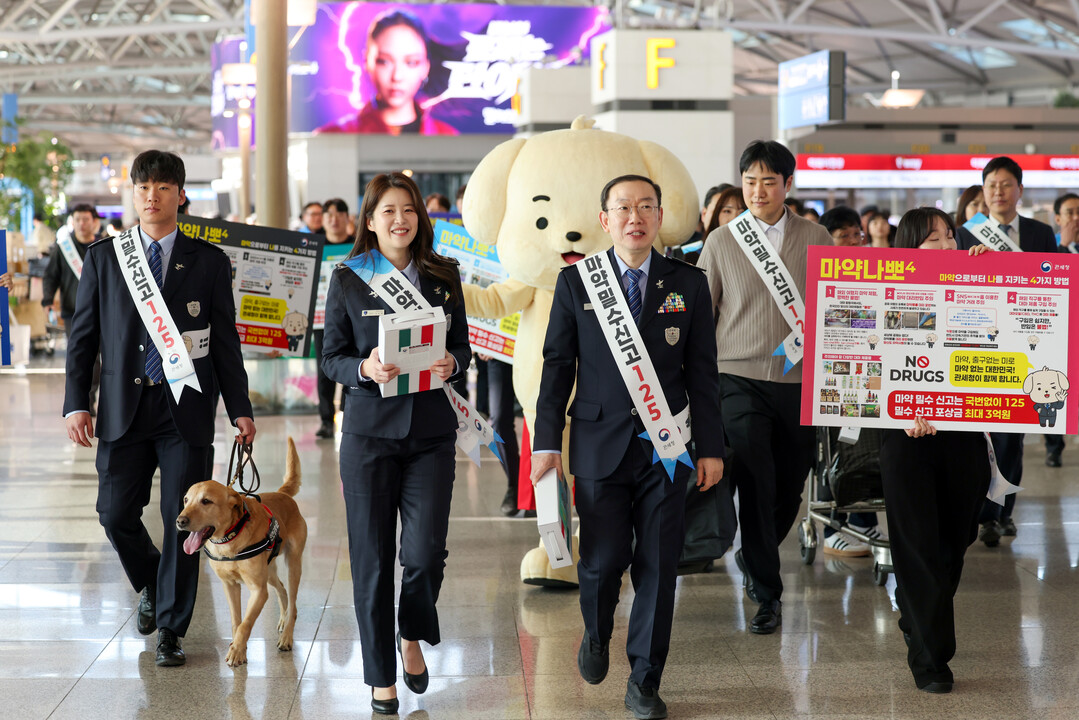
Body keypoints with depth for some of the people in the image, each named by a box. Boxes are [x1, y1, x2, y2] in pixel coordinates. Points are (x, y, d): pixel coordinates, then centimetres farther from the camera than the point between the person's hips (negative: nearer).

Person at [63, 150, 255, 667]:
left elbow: (225, 341, 6)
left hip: (186, 410, -1)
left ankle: (170, 629, 12)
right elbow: (82, 336, 8)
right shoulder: (103, 258, 6)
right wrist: (76, 403, 0)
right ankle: (151, 586, 32)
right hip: (123, 409, 1)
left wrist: (239, 408, 2)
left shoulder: (209, 262, 4)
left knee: (182, 521, 0)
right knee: (116, 514, 2)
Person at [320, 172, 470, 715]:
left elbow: (462, 345, 13)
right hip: (370, 430, -1)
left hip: (431, 431, 1)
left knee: (425, 552, -8)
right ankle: (381, 675, 18)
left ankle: (413, 637, 24)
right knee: (372, 556, 3)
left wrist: (453, 363, -9)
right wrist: (365, 370, -18)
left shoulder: (443, 278, 7)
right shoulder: (347, 281, 1)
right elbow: (331, 358, 2)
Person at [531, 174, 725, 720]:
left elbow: (702, 371, 6)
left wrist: (711, 447, 3)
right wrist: (547, 442, -1)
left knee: (658, 566, 2)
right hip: (600, 444, -1)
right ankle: (597, 635, 32)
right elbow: (557, 365, 5)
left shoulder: (688, 284, 5)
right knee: (604, 558, -1)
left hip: (666, 447, 1)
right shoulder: (576, 282, 3)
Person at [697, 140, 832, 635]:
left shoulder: (816, 240, 5)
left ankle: (753, 557, 38)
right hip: (740, 378, -2)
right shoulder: (720, 243, 4)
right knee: (756, 482, -11)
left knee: (790, 486, 9)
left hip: (801, 380, 2)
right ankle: (767, 592, -1)